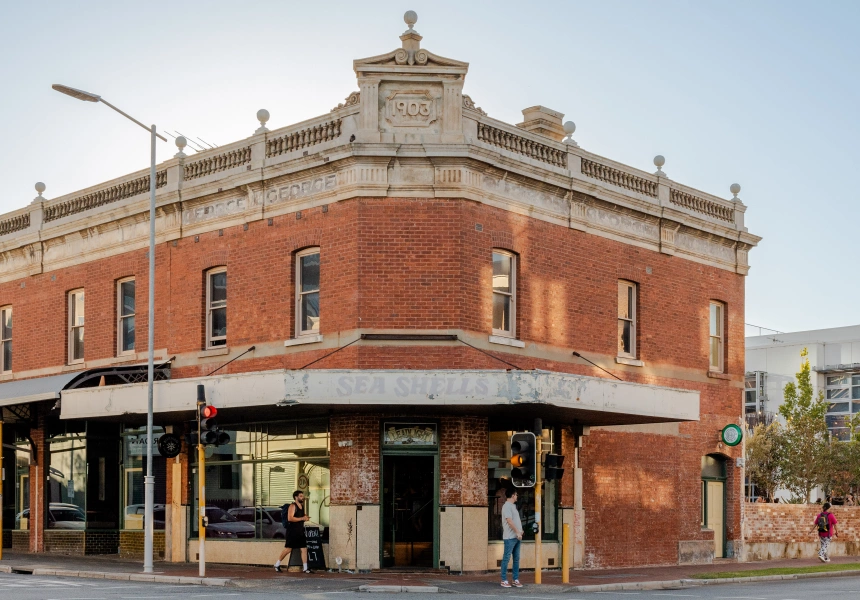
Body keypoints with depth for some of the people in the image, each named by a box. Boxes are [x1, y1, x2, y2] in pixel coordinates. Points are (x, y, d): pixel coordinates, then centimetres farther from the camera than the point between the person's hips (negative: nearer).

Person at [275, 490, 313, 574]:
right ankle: (277, 564, 14)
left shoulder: (302, 506, 14)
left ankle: (305, 568, 2)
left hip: (300, 531, 8)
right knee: (288, 549, -2)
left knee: (304, 549, 1)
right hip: (292, 532, -8)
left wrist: (306, 518, 7)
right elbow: (290, 518, -23)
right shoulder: (292, 506, -11)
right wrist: (302, 518, -22)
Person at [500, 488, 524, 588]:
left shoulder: (513, 506, 18)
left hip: (516, 537, 9)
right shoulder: (507, 506, -11)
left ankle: (516, 580, 12)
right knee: (506, 558, -5)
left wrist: (520, 530, 11)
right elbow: (509, 521, -19)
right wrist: (517, 532, -19)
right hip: (510, 537, -9)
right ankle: (504, 580, -2)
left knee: (516, 559, 8)